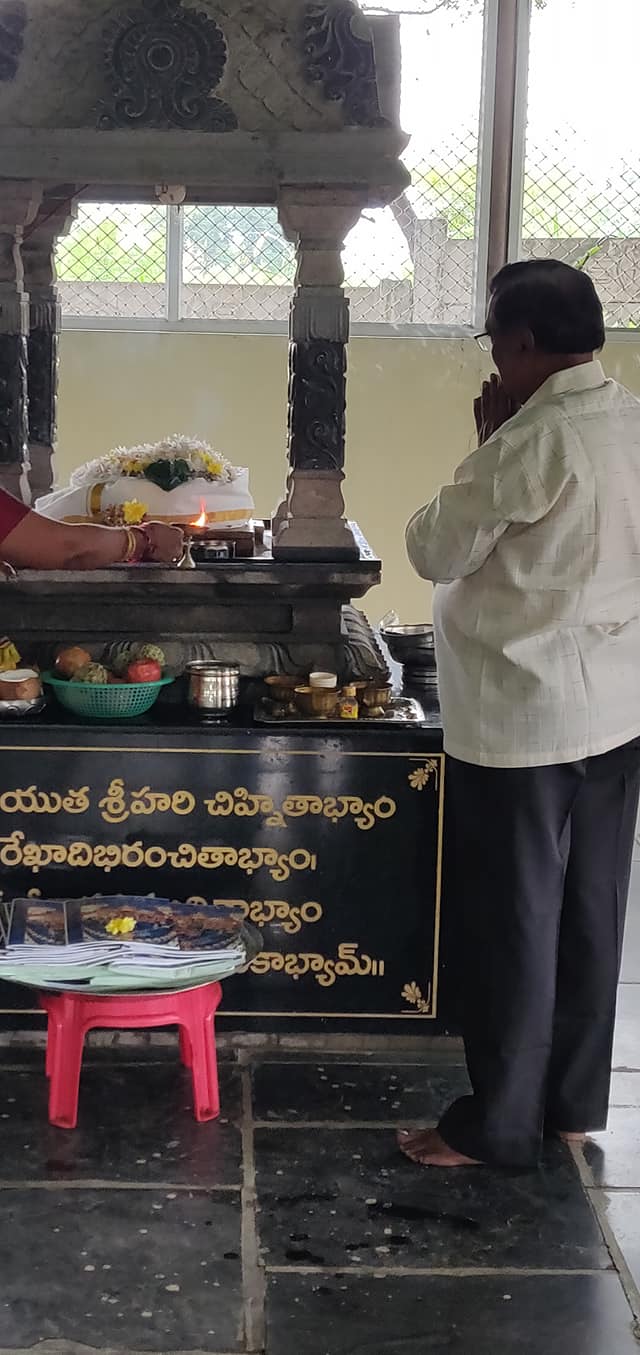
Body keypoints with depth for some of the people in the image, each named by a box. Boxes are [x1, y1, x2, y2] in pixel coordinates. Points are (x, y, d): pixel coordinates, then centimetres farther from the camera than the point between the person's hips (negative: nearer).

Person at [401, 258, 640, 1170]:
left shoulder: (533, 442, -21)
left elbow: (437, 552, -10)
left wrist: (490, 443, -4)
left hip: (519, 720, -8)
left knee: (514, 925, 3)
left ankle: (499, 1127, 14)